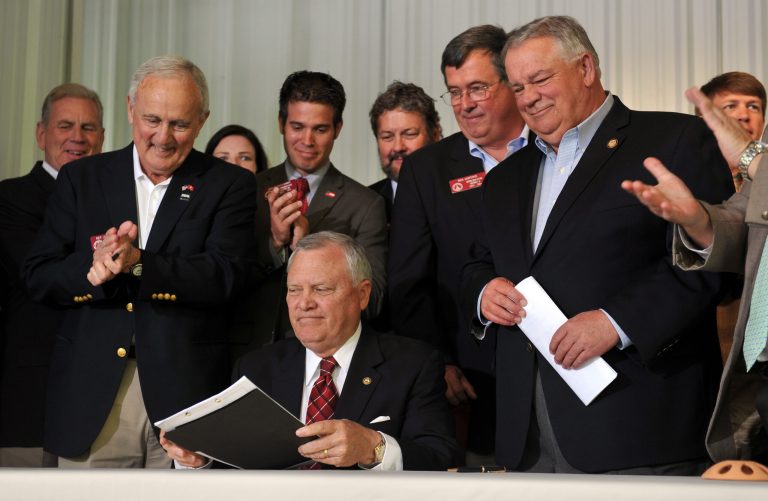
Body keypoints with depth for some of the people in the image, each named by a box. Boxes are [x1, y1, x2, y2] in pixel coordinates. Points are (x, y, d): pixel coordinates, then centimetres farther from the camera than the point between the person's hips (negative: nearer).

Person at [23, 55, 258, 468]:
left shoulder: (229, 185, 3)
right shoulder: (81, 178, 10)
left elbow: (225, 276, -10)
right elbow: (38, 278, 4)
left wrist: (137, 264, -23)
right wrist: (92, 269, -17)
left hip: (183, 395, -1)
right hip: (89, 399, 2)